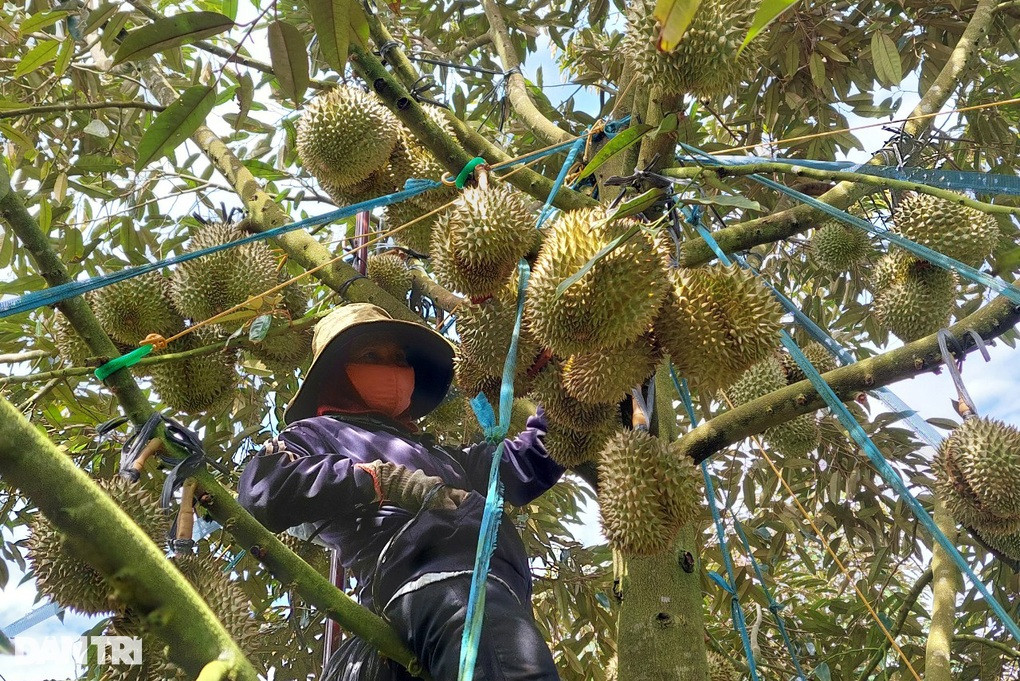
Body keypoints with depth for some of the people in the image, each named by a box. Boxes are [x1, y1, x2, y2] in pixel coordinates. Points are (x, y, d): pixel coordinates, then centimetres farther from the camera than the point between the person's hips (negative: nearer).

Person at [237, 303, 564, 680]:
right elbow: (263, 488, -3)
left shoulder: (434, 453, 42)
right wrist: (385, 480, -9)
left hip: (493, 584, 9)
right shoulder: (319, 433, 20)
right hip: (438, 579, -9)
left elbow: (521, 466, 37)